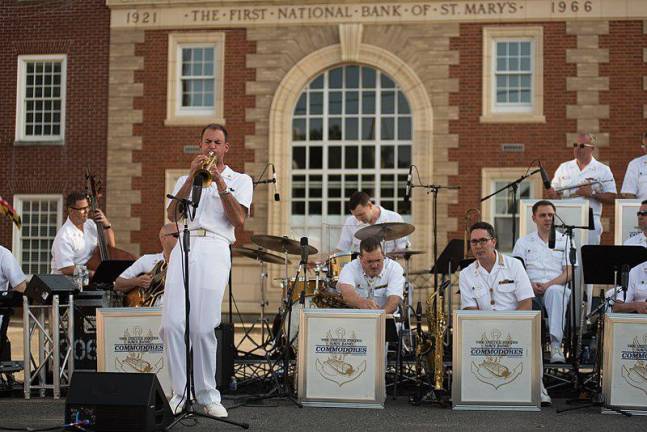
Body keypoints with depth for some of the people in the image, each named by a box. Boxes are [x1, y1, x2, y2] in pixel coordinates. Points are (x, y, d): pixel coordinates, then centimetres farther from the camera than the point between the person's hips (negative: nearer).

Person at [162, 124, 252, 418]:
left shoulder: (240, 180, 19)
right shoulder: (186, 180, 26)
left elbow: (238, 220, 2)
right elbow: (172, 215, 8)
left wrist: (220, 183, -2)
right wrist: (193, 177, 1)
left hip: (214, 248, -3)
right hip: (184, 246, 3)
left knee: (203, 327, -11)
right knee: (172, 324, -9)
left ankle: (207, 394, -1)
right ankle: (181, 391, -1)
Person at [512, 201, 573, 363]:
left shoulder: (564, 241, 16)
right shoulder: (523, 242, 19)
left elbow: (568, 273, 5)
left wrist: (548, 285, -13)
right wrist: (530, 284, -14)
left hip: (556, 288, 0)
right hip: (531, 290, 0)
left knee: (555, 291, -39)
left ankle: (556, 345, -49)